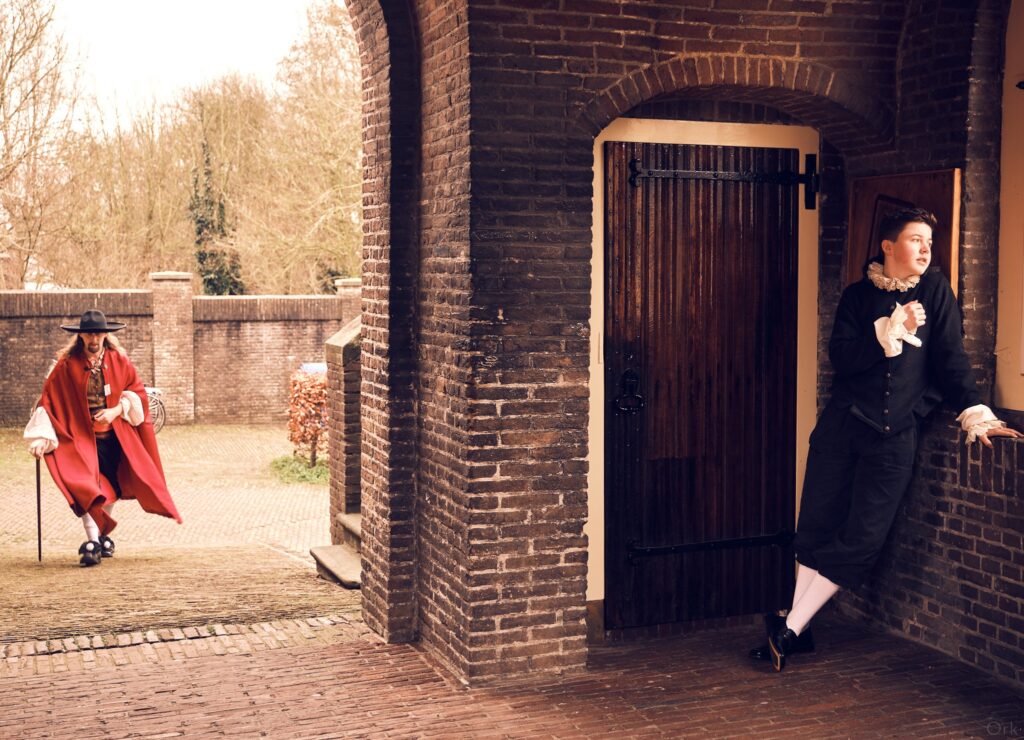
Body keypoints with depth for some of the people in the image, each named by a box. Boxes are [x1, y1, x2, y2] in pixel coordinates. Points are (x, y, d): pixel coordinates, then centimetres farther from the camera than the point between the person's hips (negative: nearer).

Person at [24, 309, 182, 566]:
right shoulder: (66, 365, -6)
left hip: (115, 437, 3)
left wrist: (117, 410, -14)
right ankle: (92, 543, -15)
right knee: (85, 489, -16)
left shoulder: (119, 361, 0)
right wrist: (41, 438, -15)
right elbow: (48, 400, -7)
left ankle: (102, 535, 30)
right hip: (81, 437, -3)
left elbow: (136, 391, 4)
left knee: (111, 488, 11)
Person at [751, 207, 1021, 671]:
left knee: (862, 538, -4)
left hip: (895, 435, 0)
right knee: (818, 526, 2)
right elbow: (840, 356, -8)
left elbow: (950, 356, 0)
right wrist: (893, 330, -15)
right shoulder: (858, 295, 5)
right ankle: (797, 631, 14)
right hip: (842, 424, 1)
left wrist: (974, 413, -9)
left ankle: (790, 628, 4)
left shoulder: (934, 290, 5)